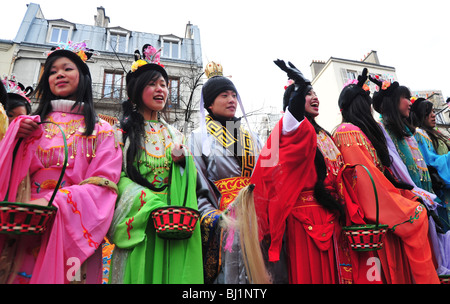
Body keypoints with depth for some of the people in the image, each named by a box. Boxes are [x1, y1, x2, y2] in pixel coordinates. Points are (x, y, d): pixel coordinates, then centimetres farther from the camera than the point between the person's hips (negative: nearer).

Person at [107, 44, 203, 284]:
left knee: (170, 272, 1)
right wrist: (151, 204, -19)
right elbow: (117, 176, -6)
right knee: (139, 271, -4)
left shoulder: (173, 134, 16)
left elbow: (189, 181, 15)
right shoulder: (123, 130, 4)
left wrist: (182, 161, -7)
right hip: (138, 222, -3)